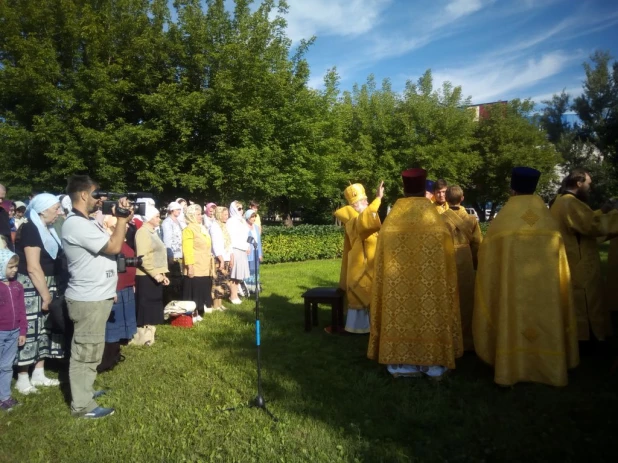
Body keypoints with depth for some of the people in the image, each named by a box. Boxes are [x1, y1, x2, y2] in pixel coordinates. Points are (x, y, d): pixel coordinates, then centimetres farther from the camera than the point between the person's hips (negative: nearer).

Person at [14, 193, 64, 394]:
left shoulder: (46, 229, 11)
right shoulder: (30, 229, -16)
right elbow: (33, 268, -21)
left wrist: (49, 292, 15)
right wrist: (46, 295, -18)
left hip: (47, 286, 9)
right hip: (31, 287, -9)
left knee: (45, 329, 12)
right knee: (30, 329, -3)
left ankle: (38, 374, 22)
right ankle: (23, 378, 9)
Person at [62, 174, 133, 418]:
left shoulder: (87, 222, 12)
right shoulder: (76, 224, -21)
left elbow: (111, 243, 15)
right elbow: (114, 247, -22)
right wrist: (123, 217, -14)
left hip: (95, 297, 11)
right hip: (88, 300, -11)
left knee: (89, 351, 22)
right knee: (85, 352, -1)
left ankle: (84, 391, 36)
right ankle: (82, 405, 10)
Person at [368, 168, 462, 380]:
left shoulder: (390, 222, -3)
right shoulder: (435, 221, -7)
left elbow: (382, 262, 2)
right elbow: (445, 262, -2)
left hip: (397, 282, 2)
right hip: (429, 284, -2)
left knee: (402, 312, 10)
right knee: (429, 315, 9)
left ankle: (401, 362, 17)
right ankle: (433, 363, 16)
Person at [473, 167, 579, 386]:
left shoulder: (501, 220, -7)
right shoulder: (549, 220, 2)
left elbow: (488, 257, -1)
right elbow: (559, 260, 8)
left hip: (511, 285, -2)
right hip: (545, 285, 3)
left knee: (514, 319, 5)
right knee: (544, 317, 12)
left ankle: (512, 368, 10)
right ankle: (547, 367, 21)